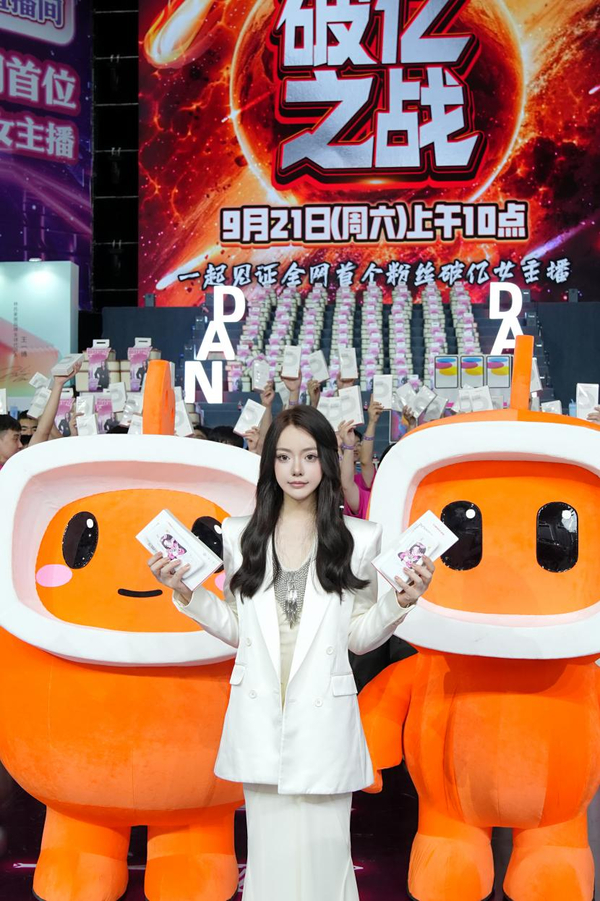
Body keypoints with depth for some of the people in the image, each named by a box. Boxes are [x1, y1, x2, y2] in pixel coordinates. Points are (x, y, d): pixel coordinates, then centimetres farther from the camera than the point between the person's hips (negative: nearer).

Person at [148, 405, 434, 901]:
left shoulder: (359, 538, 0)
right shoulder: (240, 535, 6)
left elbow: (359, 637, 3)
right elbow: (236, 629, 9)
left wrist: (400, 601, -13)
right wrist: (186, 594, -2)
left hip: (323, 717, -1)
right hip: (259, 716, 2)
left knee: (322, 849, 4)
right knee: (269, 848, 11)